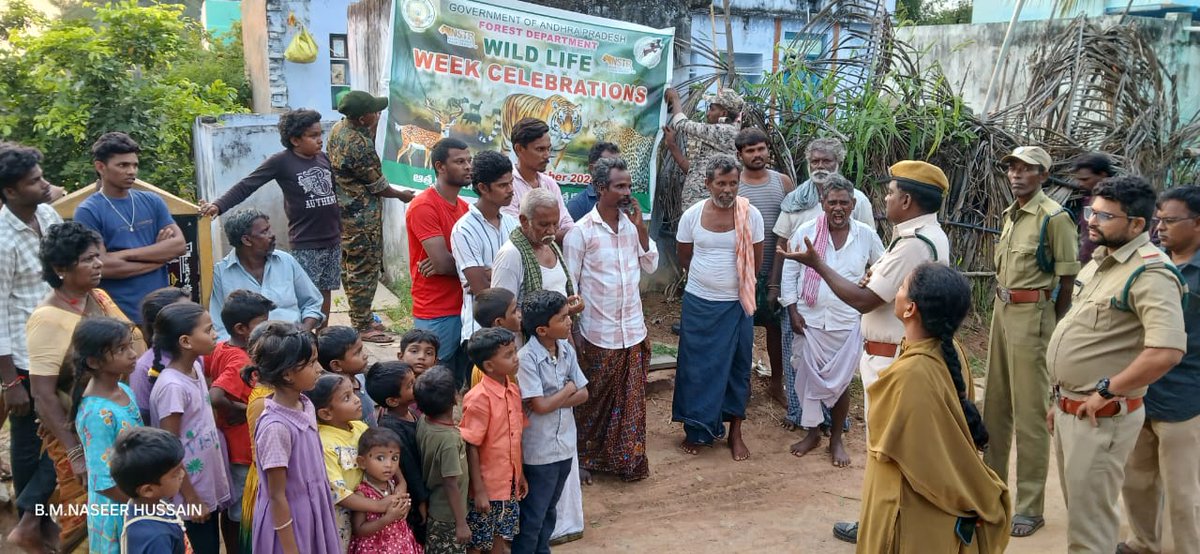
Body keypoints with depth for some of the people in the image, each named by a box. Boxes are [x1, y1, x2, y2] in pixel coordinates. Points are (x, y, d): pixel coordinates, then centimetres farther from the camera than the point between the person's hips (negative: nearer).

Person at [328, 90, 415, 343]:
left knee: (351, 266, 17)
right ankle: (363, 326, 7)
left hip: (343, 210, 10)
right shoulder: (358, 146, -26)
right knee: (365, 269, -1)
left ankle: (359, 317, 29)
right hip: (362, 216, -10)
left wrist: (373, 130, 1)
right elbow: (378, 186, -15)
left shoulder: (339, 127, 1)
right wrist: (402, 195, 4)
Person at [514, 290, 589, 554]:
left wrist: (552, 401, -15)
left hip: (565, 444, 7)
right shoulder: (527, 358, -22)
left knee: (549, 508, 23)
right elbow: (539, 406, -24)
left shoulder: (567, 350, -1)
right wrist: (567, 389, -9)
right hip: (539, 450, -6)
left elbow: (583, 394, 1)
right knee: (532, 514, 9)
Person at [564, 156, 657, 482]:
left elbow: (651, 266, 4)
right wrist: (570, 335, -7)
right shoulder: (581, 231, -12)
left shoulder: (632, 224, 3)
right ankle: (587, 459, 28)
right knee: (595, 401, 10)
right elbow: (568, 286, -8)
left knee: (632, 399, 12)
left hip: (633, 330, 5)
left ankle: (629, 460, 26)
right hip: (599, 333, -4)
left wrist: (641, 229, -8)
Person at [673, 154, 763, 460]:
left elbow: (756, 262, 2)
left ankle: (735, 432, 23)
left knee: (737, 367, 9)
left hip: (737, 304, 0)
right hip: (698, 303, 0)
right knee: (696, 367, 7)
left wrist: (732, 281, 8)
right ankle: (695, 430, 22)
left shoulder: (751, 215, -8)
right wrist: (709, 280, 11)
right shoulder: (692, 216, -6)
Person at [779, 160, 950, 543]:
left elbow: (863, 300, -24)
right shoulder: (931, 236, 10)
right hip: (905, 353, 10)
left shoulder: (912, 245, -24)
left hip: (892, 358, -10)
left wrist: (817, 265, -19)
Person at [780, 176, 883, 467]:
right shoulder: (806, 232, -6)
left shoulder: (866, 235, -4)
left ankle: (836, 438, 25)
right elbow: (789, 271, 0)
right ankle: (812, 432, 29)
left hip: (847, 323, 0)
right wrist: (792, 310, -5)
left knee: (840, 381, 8)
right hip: (810, 320, 0)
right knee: (809, 377, 9)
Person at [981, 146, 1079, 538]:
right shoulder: (1011, 214, 11)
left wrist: (1050, 325, -5)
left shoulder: (1054, 217, -13)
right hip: (1002, 310, 8)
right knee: (995, 403, 16)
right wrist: (1003, 306, 11)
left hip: (1032, 315, -8)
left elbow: (1067, 277, -10)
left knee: (1029, 411, -2)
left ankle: (1030, 507, 8)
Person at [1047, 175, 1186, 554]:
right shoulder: (1100, 259, 10)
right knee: (1079, 508, 22)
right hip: (1070, 408, 9)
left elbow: (1167, 351, -33)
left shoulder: (1150, 273, -20)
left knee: (1089, 524, 1)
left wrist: (1106, 391, -22)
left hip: (1101, 417, -9)